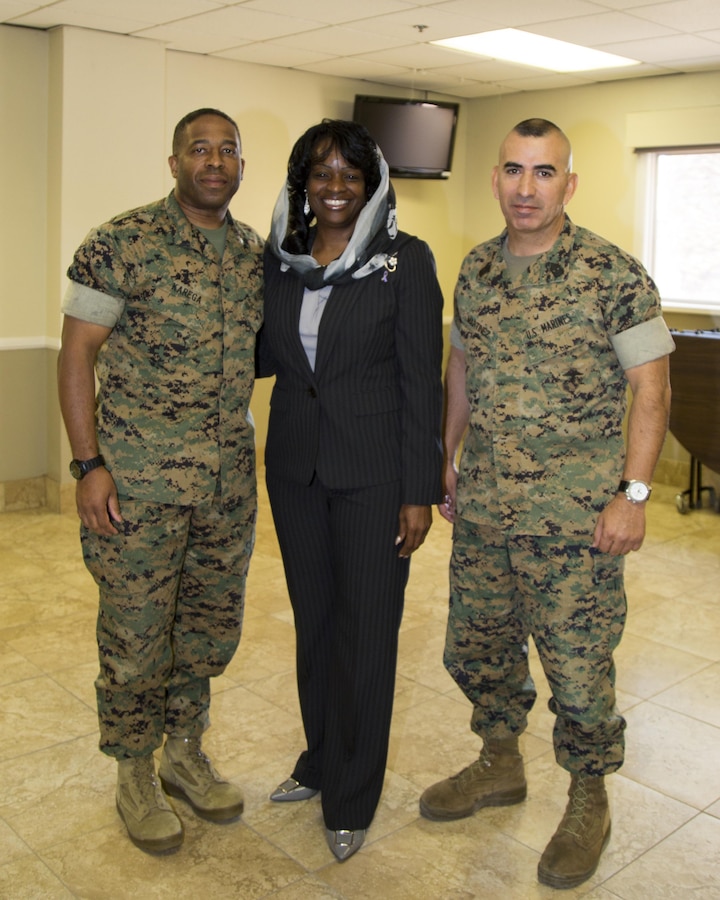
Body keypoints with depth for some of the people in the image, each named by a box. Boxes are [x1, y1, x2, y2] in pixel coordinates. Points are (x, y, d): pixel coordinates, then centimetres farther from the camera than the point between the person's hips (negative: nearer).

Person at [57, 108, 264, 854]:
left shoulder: (256, 254, 7)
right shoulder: (122, 245, -8)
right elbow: (77, 353, -8)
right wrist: (88, 465, -13)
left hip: (230, 483, 5)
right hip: (139, 483, -5)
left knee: (210, 629, 16)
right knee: (136, 637, 6)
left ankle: (185, 751, 37)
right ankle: (135, 776, 27)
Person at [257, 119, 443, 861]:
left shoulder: (405, 261, -8)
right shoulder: (278, 259, 5)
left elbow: (421, 381, -10)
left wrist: (421, 491, -12)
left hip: (373, 472, -4)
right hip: (295, 465, 5)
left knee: (365, 629, 4)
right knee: (313, 619, 16)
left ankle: (351, 799, 22)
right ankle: (320, 760, 37)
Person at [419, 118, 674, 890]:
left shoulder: (613, 275, -10)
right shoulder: (476, 270, 7)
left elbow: (650, 389, -10)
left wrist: (632, 494, -15)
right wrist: (444, 460, 16)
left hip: (574, 517, -5)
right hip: (482, 509, 6)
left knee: (578, 667, 5)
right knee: (475, 648, 17)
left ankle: (588, 801, 29)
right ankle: (500, 765, 42)